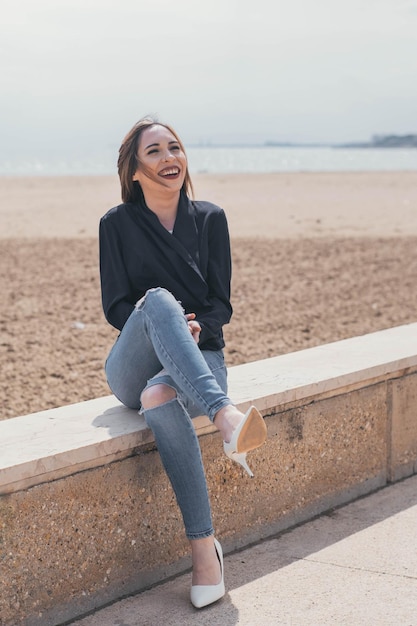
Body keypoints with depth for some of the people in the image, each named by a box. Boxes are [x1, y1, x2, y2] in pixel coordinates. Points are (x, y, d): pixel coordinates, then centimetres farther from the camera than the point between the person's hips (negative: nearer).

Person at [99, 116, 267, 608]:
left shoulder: (210, 219, 9)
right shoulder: (117, 223, 6)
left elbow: (221, 305, 6)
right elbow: (114, 307, 2)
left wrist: (194, 329, -16)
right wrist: (156, 316, -18)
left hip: (199, 359, 0)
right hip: (134, 364, 0)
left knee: (159, 397, -37)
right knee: (159, 299, -34)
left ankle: (203, 545, -37)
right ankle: (226, 418, -51)